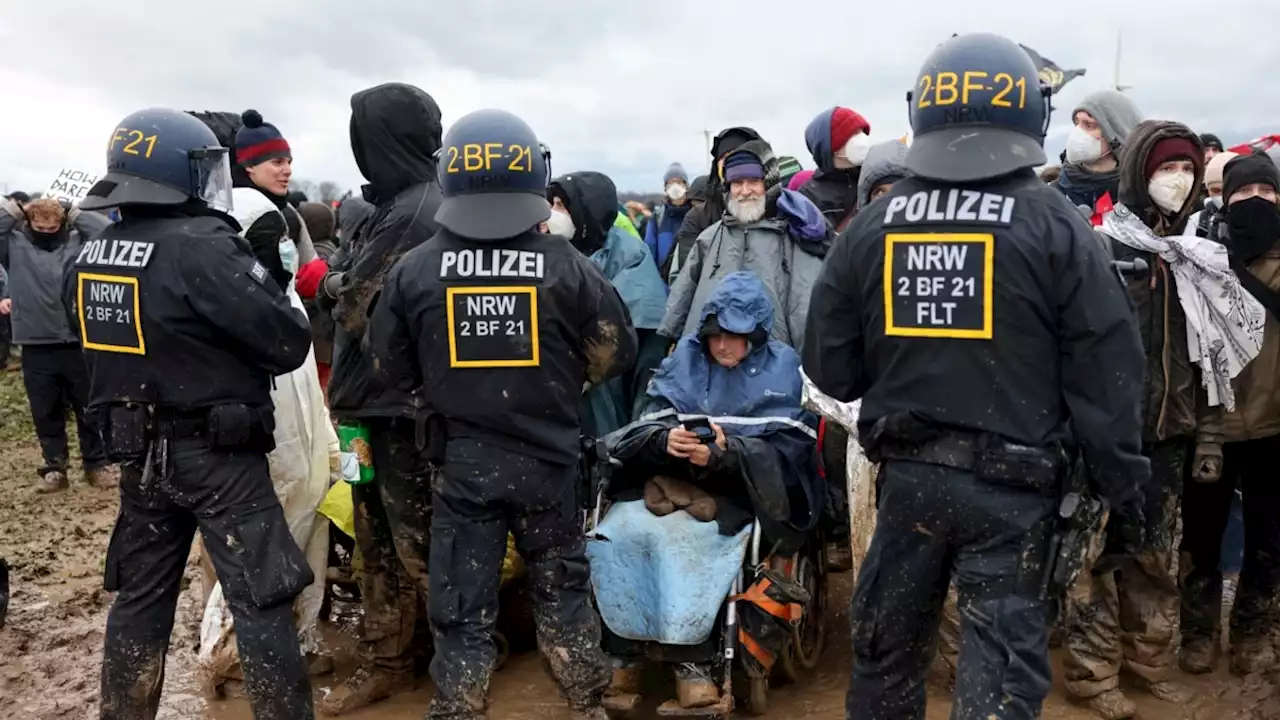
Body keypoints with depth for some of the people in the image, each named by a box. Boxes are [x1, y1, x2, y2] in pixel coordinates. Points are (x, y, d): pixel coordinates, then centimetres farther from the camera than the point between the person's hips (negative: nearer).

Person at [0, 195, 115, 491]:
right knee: (46, 412, 11)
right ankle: (54, 468, 23)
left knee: (90, 409, 8)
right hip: (36, 347, 1)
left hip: (78, 343, -1)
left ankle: (97, 463, 21)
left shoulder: (79, 240, 0)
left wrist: (75, 214, -7)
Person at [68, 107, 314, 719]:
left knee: (140, 597, 20)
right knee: (260, 603, 2)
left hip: (139, 454, 7)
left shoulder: (87, 261, 3)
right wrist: (258, 280, -2)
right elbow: (290, 344, -19)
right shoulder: (203, 251, -21)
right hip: (219, 455, -7)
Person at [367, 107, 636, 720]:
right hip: (547, 457, 1)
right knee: (561, 588, 21)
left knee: (461, 608, 11)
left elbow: (391, 371, 1)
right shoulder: (567, 266, -12)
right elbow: (615, 353, 0)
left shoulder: (414, 270, -10)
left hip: (459, 462, 0)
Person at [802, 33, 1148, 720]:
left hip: (906, 473, 4)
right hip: (1012, 483, -3)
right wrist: (1122, 495, 2)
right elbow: (1104, 381, -8)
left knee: (885, 651, 20)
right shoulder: (1057, 229, -9)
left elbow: (829, 367, 2)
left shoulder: (869, 226, -1)